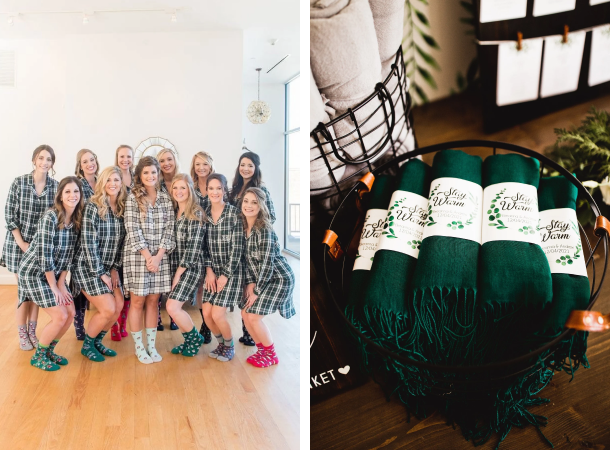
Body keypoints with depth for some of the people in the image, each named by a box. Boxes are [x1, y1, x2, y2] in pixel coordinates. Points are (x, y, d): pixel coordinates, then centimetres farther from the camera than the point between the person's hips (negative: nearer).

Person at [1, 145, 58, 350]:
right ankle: (22, 334, 16)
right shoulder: (19, 183, -8)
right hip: (19, 243, -2)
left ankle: (32, 331, 22)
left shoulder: (56, 186, -3)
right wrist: (21, 243, -11)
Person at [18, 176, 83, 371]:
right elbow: (45, 255, -23)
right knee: (60, 316, -10)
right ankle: (38, 356, 12)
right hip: (34, 272, -7)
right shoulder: (50, 217, -23)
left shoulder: (77, 219, -1)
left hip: (54, 273, 7)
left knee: (70, 313, 3)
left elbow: (69, 254, 3)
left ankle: (49, 351, 25)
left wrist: (61, 283, -1)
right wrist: (54, 288, -17)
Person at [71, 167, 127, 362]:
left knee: (118, 307, 0)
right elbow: (88, 244, -18)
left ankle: (97, 342, 23)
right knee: (108, 309, -11)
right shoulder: (93, 207, -15)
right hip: (89, 267, -6)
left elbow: (120, 242, 7)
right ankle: (87, 345, 14)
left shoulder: (122, 208, 3)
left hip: (109, 267, 6)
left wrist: (115, 269, 1)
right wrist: (101, 273, -16)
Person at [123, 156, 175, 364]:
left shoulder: (166, 199, 6)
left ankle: (151, 345, 18)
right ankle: (139, 346, 15)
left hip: (160, 256, 3)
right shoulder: (133, 198, -3)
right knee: (138, 301, 4)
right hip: (137, 255, -3)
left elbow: (169, 229, 2)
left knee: (153, 300, 9)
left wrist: (158, 256, -9)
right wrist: (148, 256, -14)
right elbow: (132, 230, -9)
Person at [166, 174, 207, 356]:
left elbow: (193, 247, -15)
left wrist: (179, 273, -14)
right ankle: (189, 340, 25)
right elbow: (174, 243, 14)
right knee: (174, 307, 5)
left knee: (172, 307, -14)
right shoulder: (174, 212, 11)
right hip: (175, 266, 7)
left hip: (190, 267, -7)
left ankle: (195, 338, 9)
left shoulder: (195, 214, -11)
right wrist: (174, 271, 4)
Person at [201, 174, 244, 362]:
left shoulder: (234, 213, -11)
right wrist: (209, 270, -4)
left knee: (217, 314, -10)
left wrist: (225, 275, -13)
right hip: (213, 270, 5)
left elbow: (237, 247, -13)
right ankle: (221, 343, 27)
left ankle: (229, 345, 19)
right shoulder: (204, 213, 3)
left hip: (232, 270, -5)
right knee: (207, 314, 0)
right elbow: (204, 245, 6)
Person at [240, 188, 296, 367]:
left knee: (253, 316, -9)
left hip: (279, 278, -8)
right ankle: (262, 349, 26)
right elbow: (247, 258, 4)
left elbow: (267, 263, -23)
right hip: (262, 278, 8)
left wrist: (257, 291, -17)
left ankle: (271, 355, 11)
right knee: (245, 314, 6)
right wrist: (250, 283, -5)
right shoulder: (244, 227, 0)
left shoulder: (264, 230, -24)